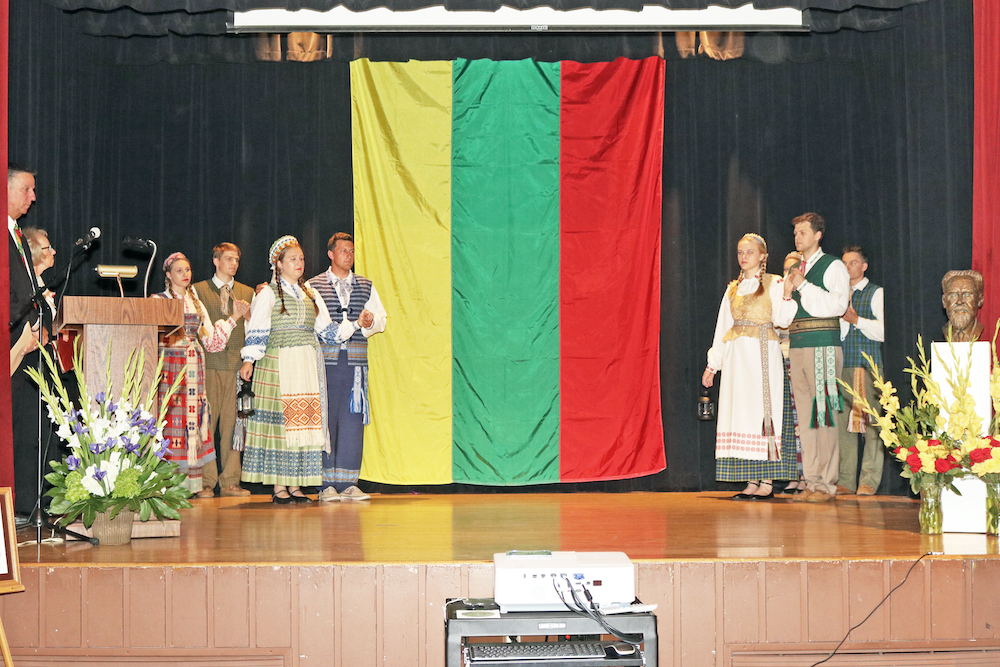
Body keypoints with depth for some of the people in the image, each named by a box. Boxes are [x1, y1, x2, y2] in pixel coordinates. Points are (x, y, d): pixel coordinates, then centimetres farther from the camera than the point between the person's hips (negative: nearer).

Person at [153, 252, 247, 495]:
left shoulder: (196, 303, 18)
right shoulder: (158, 300, 6)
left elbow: (211, 340, 13)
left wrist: (234, 318, 8)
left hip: (193, 365, 4)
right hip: (169, 364, -4)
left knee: (193, 417, -1)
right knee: (170, 418, -9)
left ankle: (192, 481, 1)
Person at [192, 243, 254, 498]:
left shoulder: (247, 293, 18)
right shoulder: (198, 290, 10)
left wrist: (247, 314, -3)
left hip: (236, 364, 2)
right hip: (209, 362, -2)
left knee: (232, 422, 0)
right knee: (206, 422, -5)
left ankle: (230, 482, 4)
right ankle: (205, 482, -1)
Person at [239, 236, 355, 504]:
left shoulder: (310, 295, 18)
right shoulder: (267, 294, 2)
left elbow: (327, 330, 17)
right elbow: (257, 331, -5)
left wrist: (355, 324, 6)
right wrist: (249, 360, -14)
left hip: (307, 366, 5)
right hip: (278, 365, -5)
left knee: (305, 420, 2)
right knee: (280, 420, -6)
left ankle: (295, 485, 7)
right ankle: (279, 487, -1)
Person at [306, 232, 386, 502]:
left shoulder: (365, 286, 15)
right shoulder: (313, 286, 6)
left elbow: (381, 319, 12)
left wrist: (369, 322, -11)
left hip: (356, 361, 3)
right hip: (325, 360, -3)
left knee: (353, 419, 0)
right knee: (325, 419, -4)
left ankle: (348, 483, 6)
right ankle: (326, 483, 1)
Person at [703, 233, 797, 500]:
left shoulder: (774, 283, 3)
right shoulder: (733, 288, 18)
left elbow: (782, 319, -10)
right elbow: (723, 326, 19)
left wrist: (790, 291, -23)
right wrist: (712, 365, 16)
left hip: (763, 353, -5)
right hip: (736, 355, 5)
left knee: (762, 412, -9)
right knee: (742, 414, 0)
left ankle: (767, 482, -6)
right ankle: (752, 482, 2)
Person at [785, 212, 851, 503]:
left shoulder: (833, 266, 0)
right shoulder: (795, 270, 20)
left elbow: (837, 305, -13)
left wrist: (803, 286, -12)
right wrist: (787, 292, 1)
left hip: (823, 347, -7)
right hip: (797, 348, 7)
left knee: (824, 415, -8)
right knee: (805, 417, 5)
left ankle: (827, 484, -5)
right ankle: (812, 481, 9)